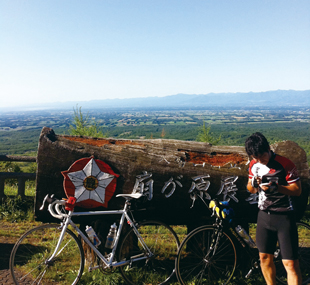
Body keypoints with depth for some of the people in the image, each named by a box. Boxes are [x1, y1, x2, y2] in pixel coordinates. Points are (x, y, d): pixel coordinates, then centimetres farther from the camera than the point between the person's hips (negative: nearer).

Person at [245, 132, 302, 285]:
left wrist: (275, 187, -28)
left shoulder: (285, 164, -15)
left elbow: (297, 189, -13)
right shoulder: (253, 165, 2)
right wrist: (254, 183, -12)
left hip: (284, 217, -5)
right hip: (264, 215, 5)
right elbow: (250, 189, 12)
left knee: (290, 263, -5)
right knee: (265, 257, 14)